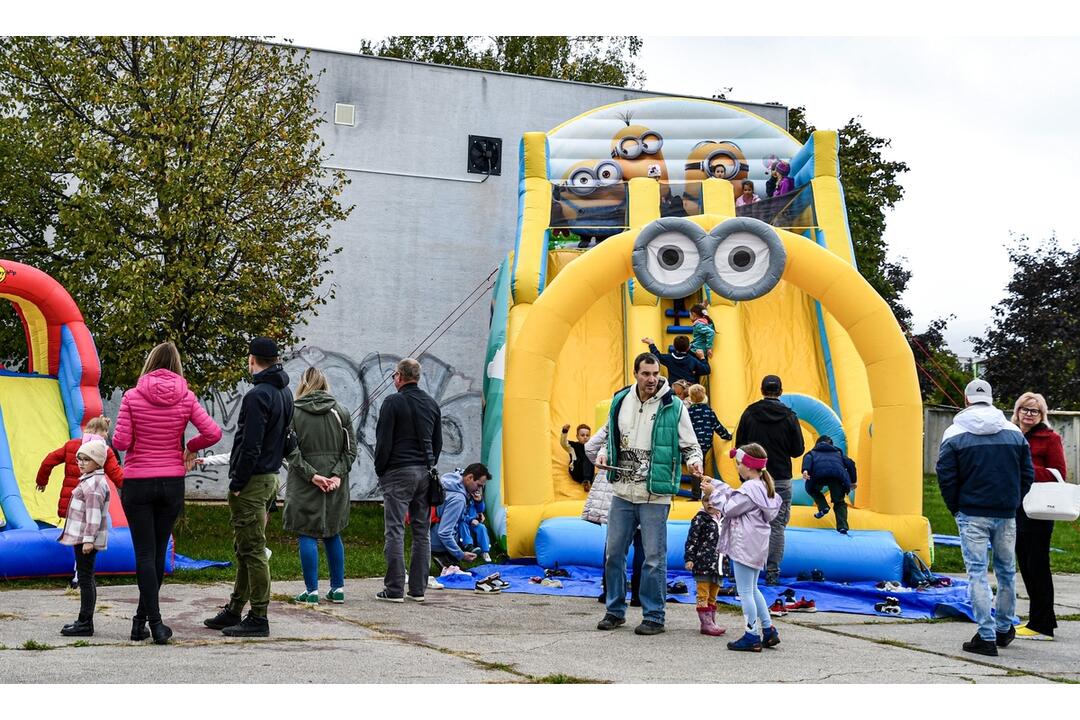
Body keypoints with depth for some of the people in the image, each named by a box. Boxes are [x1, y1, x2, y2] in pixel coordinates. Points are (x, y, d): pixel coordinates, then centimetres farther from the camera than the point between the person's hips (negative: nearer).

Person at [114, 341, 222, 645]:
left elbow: (120, 442, -10)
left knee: (144, 553, 2)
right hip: (172, 483, 2)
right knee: (158, 552, 14)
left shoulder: (132, 397, -7)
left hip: (137, 483, -2)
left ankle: (155, 622, -5)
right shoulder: (186, 398, -3)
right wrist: (190, 447, 10)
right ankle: (142, 618, 24)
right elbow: (213, 433, -8)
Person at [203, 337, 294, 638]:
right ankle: (233, 610, 27)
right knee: (246, 548, 17)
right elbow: (287, 441, 17)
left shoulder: (258, 395, -17)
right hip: (270, 477, 10)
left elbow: (251, 446, -21)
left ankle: (258, 619, 0)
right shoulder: (285, 393, 13)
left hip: (252, 482, -10)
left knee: (252, 550, -4)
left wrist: (237, 484, -15)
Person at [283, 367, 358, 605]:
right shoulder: (341, 411, 5)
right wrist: (337, 474, -6)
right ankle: (338, 588, 17)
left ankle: (312, 590, 2)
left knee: (307, 535, 2)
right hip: (335, 483, 4)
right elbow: (350, 449, -1)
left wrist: (311, 474, -13)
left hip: (304, 485, -3)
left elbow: (291, 450, -13)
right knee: (333, 534, 15)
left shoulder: (293, 412, -5)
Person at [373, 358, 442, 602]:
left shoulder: (393, 402, -7)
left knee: (394, 532, -4)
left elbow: (384, 442, -8)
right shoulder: (432, 404, 12)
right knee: (422, 532, 8)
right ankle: (418, 588, 10)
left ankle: (394, 589, -5)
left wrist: (380, 471, 3)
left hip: (399, 472, -6)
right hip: (425, 473, 6)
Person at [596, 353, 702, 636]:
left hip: (655, 496, -4)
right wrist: (604, 454, 2)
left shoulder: (673, 407, -6)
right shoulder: (620, 401, 6)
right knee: (614, 553, 10)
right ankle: (615, 610, 25)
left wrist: (694, 460, -22)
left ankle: (653, 617, 11)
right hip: (622, 492, 4)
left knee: (654, 557, 0)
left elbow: (690, 445, -1)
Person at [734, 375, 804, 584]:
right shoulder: (789, 416, -5)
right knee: (777, 526, 4)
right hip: (781, 479, -1)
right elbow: (798, 450, -1)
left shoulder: (749, 413, -2)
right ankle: (772, 572, 3)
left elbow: (739, 446, 1)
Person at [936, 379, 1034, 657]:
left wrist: (956, 509, 6)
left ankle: (986, 636, -5)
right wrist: (1012, 503, 15)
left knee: (977, 572, -2)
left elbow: (946, 477, -7)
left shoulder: (954, 434, -5)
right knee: (1007, 571, 16)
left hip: (972, 514, -3)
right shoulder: (1014, 432, 4)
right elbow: (1028, 474, 6)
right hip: (1006, 515, 3)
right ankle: (1004, 629, 29)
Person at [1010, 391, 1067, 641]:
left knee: (1037, 565, -4)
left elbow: (1058, 475, -13)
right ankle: (1043, 618, 24)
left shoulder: (1050, 439, -6)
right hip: (1015, 508, 8)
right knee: (1025, 565, 13)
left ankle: (1042, 625, 2)